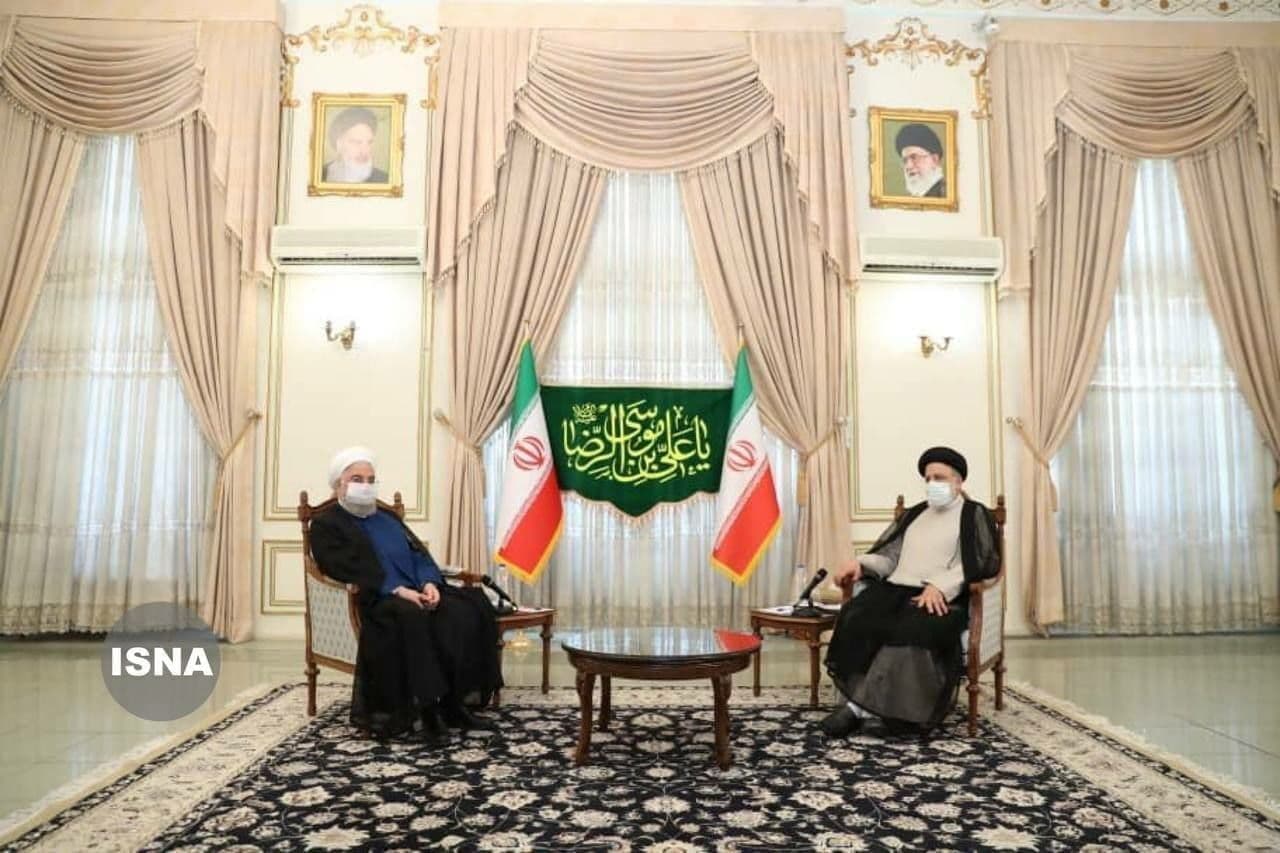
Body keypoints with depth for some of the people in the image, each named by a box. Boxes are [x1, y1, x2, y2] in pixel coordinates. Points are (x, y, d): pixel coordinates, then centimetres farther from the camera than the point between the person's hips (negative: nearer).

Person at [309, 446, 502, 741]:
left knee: (468, 612, -20)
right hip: (375, 598, -6)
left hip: (418, 591, 6)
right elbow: (351, 569, -10)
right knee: (412, 618, -38)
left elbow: (419, 553, 15)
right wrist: (398, 590, -21)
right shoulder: (326, 524, 7)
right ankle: (424, 704, -27)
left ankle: (453, 701, -15)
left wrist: (429, 583, -8)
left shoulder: (388, 517, 26)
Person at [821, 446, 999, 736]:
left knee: (909, 631, -36)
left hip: (941, 598, -5)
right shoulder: (914, 514, 26)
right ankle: (862, 703, -31)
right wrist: (861, 563, -3)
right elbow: (890, 555, 19)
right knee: (856, 619, -27)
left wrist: (939, 585, -20)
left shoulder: (975, 515, 10)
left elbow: (980, 563, -5)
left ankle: (860, 705, -31)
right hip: (895, 589, 5)